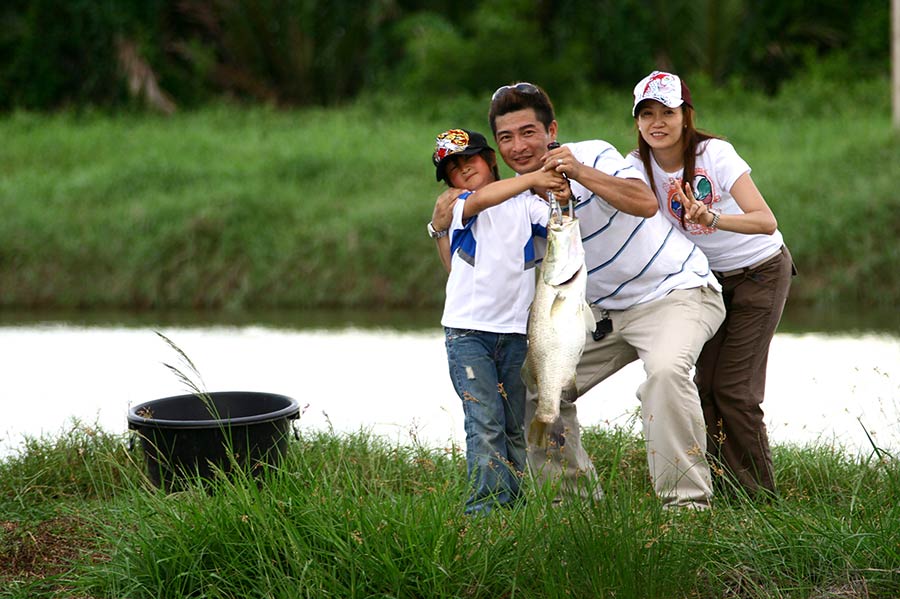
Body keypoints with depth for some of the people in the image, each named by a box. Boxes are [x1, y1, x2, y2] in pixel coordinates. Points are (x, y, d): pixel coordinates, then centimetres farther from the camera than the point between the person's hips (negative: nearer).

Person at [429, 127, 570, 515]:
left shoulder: (524, 204, 9)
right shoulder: (458, 208, 2)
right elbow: (480, 200, -21)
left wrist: (563, 201, -24)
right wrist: (532, 178, -29)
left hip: (515, 330, 3)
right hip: (467, 331, -3)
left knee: (516, 427, 7)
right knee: (486, 423, -12)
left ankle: (513, 502, 13)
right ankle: (486, 506, -13)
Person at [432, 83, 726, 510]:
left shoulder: (592, 155, -17)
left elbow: (646, 204, -34)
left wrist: (582, 173, -45)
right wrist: (444, 229, -10)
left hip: (677, 292, -7)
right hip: (606, 312, 7)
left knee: (666, 370, -35)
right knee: (534, 388, 3)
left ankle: (686, 500, -30)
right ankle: (577, 496, 17)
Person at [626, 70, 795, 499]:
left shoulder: (714, 154, -25)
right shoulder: (639, 166, -10)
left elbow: (766, 222, -33)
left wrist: (712, 218, -50)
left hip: (760, 271, -5)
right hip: (708, 277, 5)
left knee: (733, 388, -11)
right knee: (705, 383, -2)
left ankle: (759, 494, 2)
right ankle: (723, 484, 10)